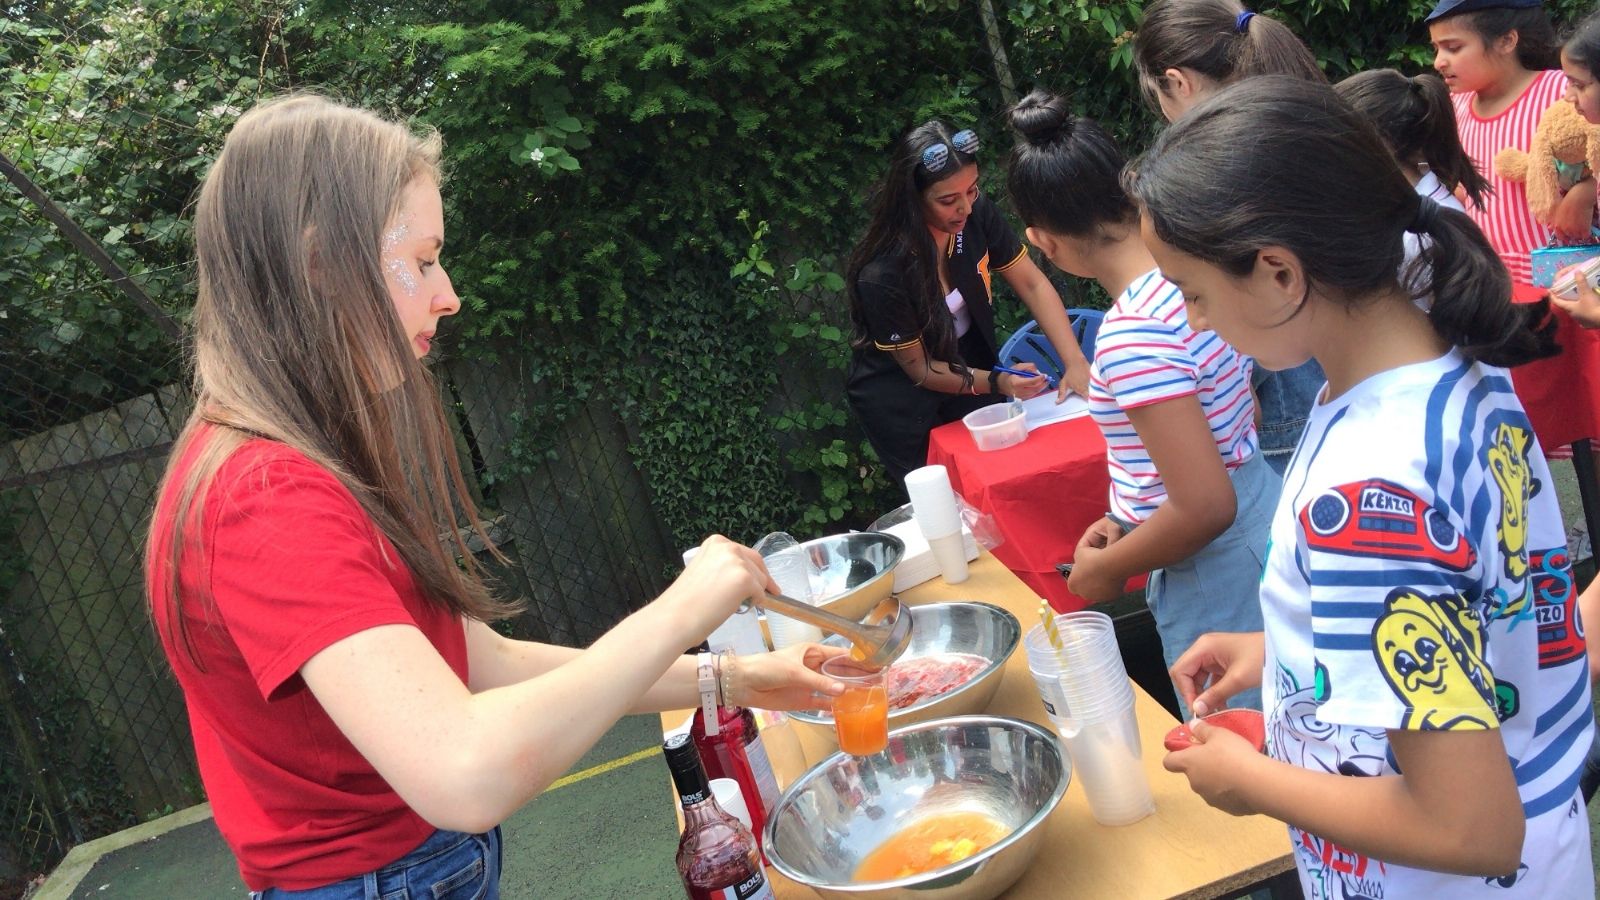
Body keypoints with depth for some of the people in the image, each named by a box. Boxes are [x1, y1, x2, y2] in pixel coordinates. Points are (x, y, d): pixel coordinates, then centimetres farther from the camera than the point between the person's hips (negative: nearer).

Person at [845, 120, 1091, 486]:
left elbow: (1032, 284, -12)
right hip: (900, 396, -4)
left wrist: (1075, 363, -22)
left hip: (969, 366, 4)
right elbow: (918, 368, -20)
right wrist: (996, 383, -31)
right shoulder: (881, 274, -31)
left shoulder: (977, 215, -20)